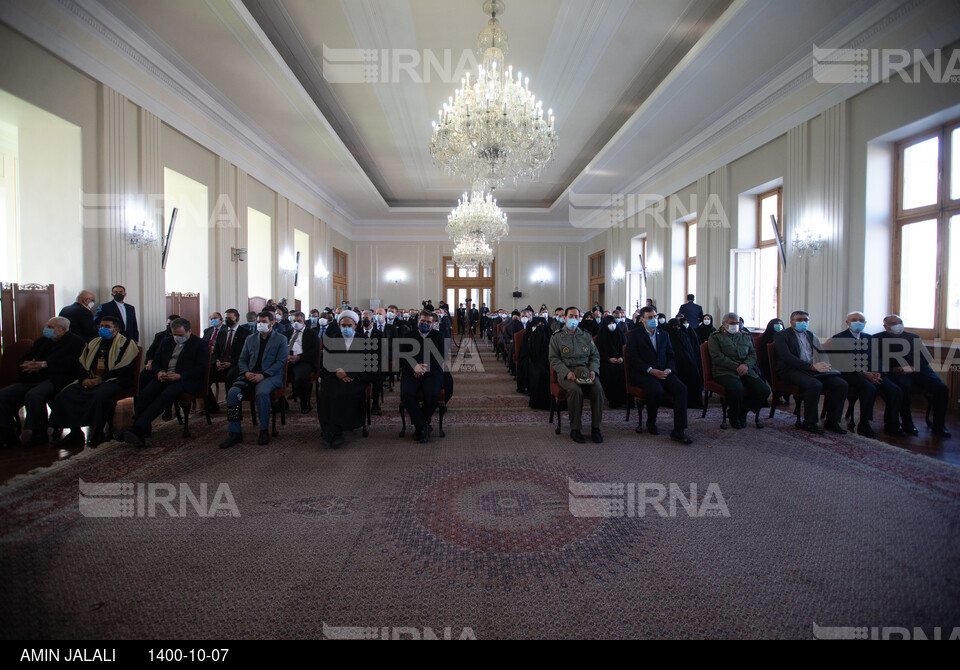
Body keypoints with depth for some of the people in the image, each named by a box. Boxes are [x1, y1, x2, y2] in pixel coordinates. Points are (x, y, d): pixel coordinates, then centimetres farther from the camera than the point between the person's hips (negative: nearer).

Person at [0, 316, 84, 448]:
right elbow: (23, 360, 23)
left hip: (55, 379, -8)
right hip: (31, 380, 8)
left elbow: (67, 364, -11)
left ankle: (38, 435, -23)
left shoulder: (75, 342, 3)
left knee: (33, 395, -34)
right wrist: (29, 365, -1)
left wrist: (44, 364, -12)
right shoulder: (41, 341, 27)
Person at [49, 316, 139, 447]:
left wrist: (101, 379, -15)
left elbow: (123, 369, -9)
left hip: (113, 380, -7)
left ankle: (98, 432, -20)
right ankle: (75, 432, -8)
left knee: (99, 395, -36)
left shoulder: (125, 343, 2)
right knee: (64, 395, -15)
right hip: (90, 380, 7)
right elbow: (81, 363, 17)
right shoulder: (93, 343, 23)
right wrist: (84, 378, -4)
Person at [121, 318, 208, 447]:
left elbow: (201, 368, -5)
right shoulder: (167, 342, 23)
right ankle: (140, 433, -27)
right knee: (142, 395, -23)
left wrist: (180, 375, -17)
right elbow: (156, 361, 25)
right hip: (164, 377, 6)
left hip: (185, 380, -6)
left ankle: (138, 429, -38)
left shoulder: (200, 344, 4)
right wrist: (159, 372, 0)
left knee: (166, 395, -34)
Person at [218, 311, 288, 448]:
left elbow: (281, 362, -3)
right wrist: (246, 372, -4)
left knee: (262, 393, -35)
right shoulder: (250, 339, 22)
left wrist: (263, 375, -15)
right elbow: (242, 359, 19)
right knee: (233, 392, -23)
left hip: (270, 375, -4)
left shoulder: (281, 339, 7)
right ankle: (234, 433, -15)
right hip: (250, 375, 5)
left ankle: (264, 430, -18)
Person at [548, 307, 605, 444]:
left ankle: (595, 428, -13)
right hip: (566, 373, -3)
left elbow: (595, 356, 16)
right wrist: (567, 372, -15)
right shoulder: (556, 337, 8)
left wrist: (593, 370, -5)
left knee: (598, 389, -27)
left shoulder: (586, 336, 18)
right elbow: (554, 359, 1)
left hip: (585, 371, 3)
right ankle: (575, 429, -20)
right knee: (575, 390, -34)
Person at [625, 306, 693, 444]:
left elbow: (671, 356, 17)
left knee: (681, 388, -24)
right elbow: (633, 359, -5)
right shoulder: (635, 335, 5)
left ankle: (679, 431, -22)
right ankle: (651, 422, -4)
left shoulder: (664, 335, 21)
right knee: (656, 390, -34)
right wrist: (651, 370, -16)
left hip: (663, 372, 5)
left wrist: (669, 369, -6)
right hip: (643, 374, -4)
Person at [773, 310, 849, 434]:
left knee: (841, 384, -14)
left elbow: (822, 353, 17)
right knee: (815, 385, -33)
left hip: (814, 369, 7)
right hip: (792, 371, -7)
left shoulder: (811, 336, 24)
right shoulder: (782, 336, 1)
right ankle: (809, 423, -14)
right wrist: (812, 366, -20)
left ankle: (832, 421, 0)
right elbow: (786, 357, -13)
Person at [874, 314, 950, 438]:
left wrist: (913, 367, -10)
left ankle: (939, 426, -6)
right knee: (904, 387, -35)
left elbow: (926, 357, 10)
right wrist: (892, 369, -15)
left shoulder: (914, 337, 19)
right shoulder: (878, 339, 8)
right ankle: (907, 423, -17)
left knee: (942, 389, -20)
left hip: (918, 370, 4)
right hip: (896, 372, -4)